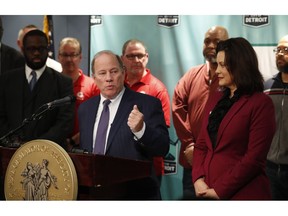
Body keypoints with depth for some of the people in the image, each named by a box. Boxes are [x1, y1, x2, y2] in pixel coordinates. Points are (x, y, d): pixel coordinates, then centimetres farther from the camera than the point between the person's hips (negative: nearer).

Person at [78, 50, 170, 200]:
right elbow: (83, 152, 14)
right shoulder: (85, 108, 7)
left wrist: (141, 130, -32)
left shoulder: (148, 104, -9)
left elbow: (162, 149, -15)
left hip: (135, 194, -4)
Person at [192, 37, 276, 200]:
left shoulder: (261, 104, -9)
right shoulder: (215, 99, 10)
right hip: (209, 192, 6)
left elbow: (255, 158, -14)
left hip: (243, 194, -6)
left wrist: (220, 190, -14)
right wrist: (198, 179, -6)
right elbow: (201, 145, 10)